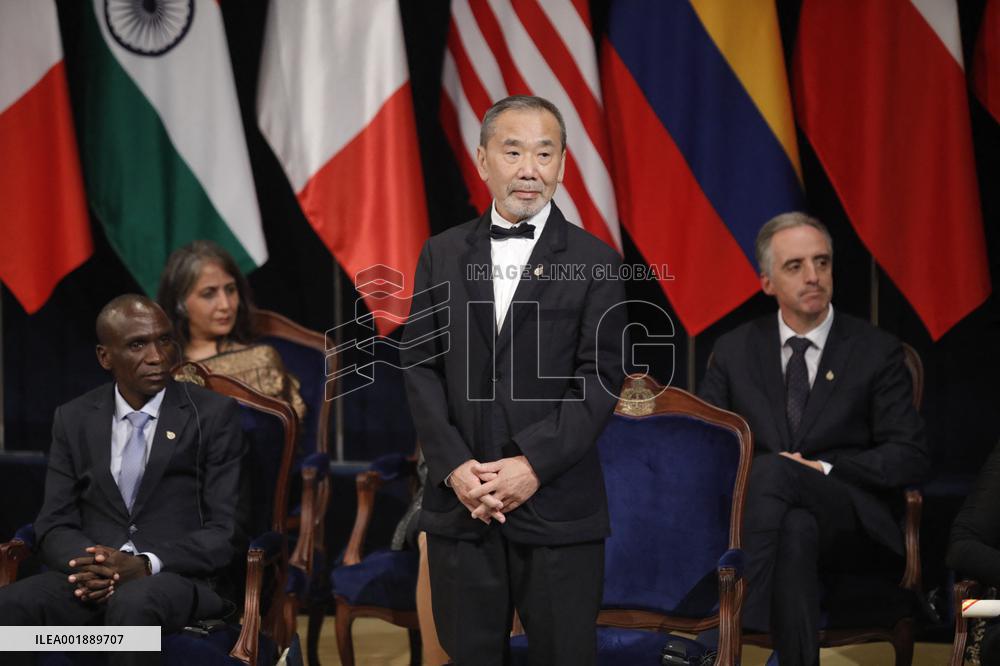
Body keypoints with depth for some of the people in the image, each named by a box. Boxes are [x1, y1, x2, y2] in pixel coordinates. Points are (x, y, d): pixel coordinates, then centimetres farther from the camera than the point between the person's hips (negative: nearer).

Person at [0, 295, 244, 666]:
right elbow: (54, 526, 10)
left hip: (179, 576, -3)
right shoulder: (74, 420, 12)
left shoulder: (213, 415, 2)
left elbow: (228, 532, -3)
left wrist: (145, 565, -19)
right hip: (92, 575, 3)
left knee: (132, 604, -40)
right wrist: (88, 564, -15)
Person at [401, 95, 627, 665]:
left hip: (558, 508, -2)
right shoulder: (443, 255, 10)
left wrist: (533, 465, -15)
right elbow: (421, 366, 5)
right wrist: (454, 466, -8)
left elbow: (599, 377, -5)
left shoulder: (595, 263, 2)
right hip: (460, 505, 2)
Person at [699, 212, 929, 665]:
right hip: (761, 511, 2)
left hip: (848, 521, -2)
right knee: (795, 529, -38)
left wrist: (825, 471, -12)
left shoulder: (876, 352, 8)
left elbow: (911, 457, 2)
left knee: (772, 470, -36)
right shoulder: (734, 351, 15)